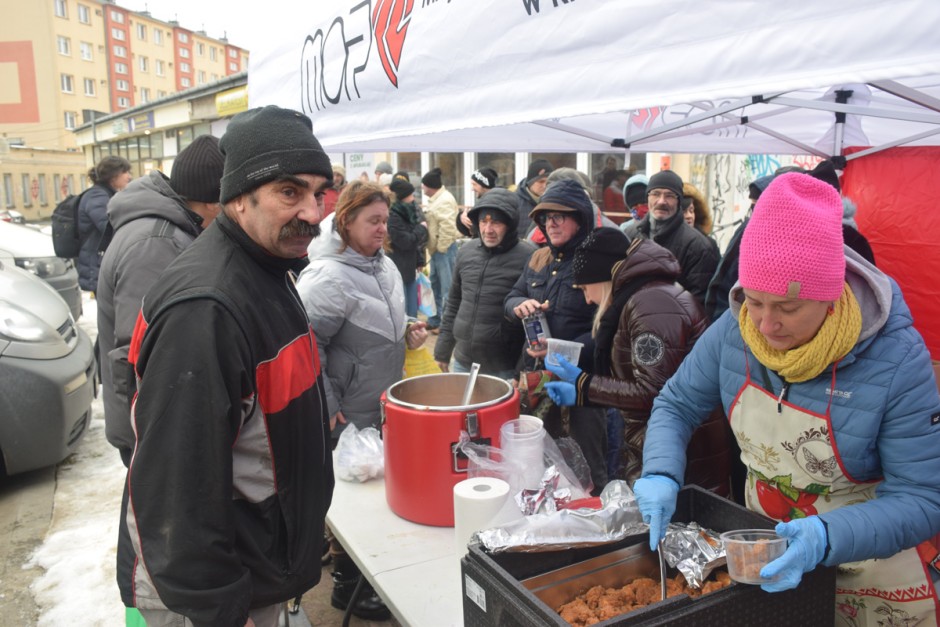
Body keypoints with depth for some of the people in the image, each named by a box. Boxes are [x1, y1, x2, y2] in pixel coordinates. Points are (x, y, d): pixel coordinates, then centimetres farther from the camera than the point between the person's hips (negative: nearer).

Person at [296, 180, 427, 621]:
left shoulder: (385, 266, 8)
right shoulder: (328, 276, -19)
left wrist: (408, 332, 3)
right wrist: (326, 409, -18)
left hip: (386, 408, 8)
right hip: (349, 417, -8)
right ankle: (347, 583, 27)